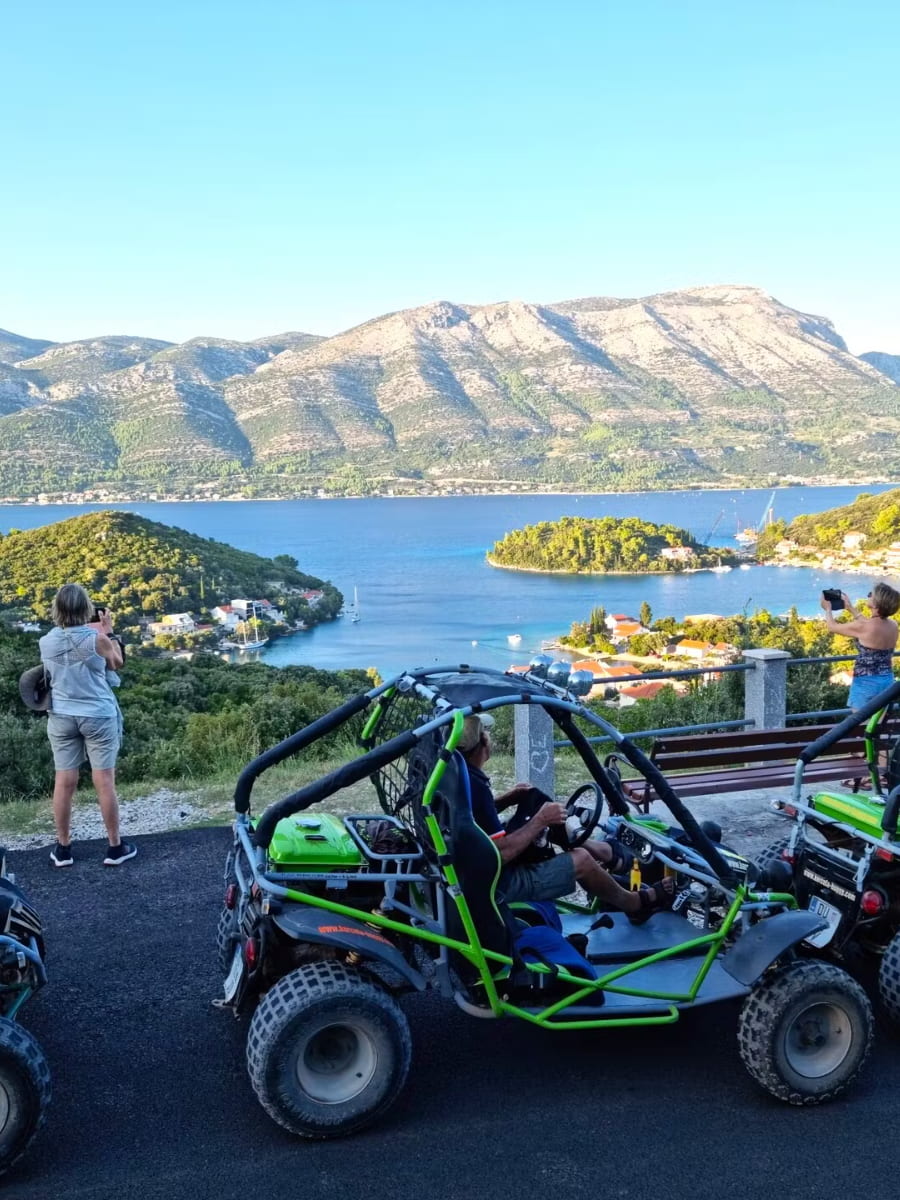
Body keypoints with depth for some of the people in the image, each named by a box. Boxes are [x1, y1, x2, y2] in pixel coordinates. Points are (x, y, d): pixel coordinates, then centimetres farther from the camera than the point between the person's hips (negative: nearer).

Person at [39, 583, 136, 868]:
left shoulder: (47, 642, -4)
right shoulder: (97, 639, -15)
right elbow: (117, 664, 4)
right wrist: (108, 632, 10)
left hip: (61, 717, 4)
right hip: (98, 716, -3)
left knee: (64, 782, 9)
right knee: (104, 782, 3)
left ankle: (63, 849, 18)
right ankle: (115, 847, 12)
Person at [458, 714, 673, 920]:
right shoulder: (474, 785, -29)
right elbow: (502, 853, -29)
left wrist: (507, 799, 6)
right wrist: (540, 821, -18)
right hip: (495, 881, -10)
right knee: (581, 859, -3)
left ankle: (613, 857, 35)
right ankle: (637, 904, 22)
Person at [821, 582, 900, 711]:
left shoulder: (862, 627, -19)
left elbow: (832, 627, -3)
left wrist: (827, 608, 17)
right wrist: (850, 608, 28)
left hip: (866, 683, -7)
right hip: (887, 681, 7)